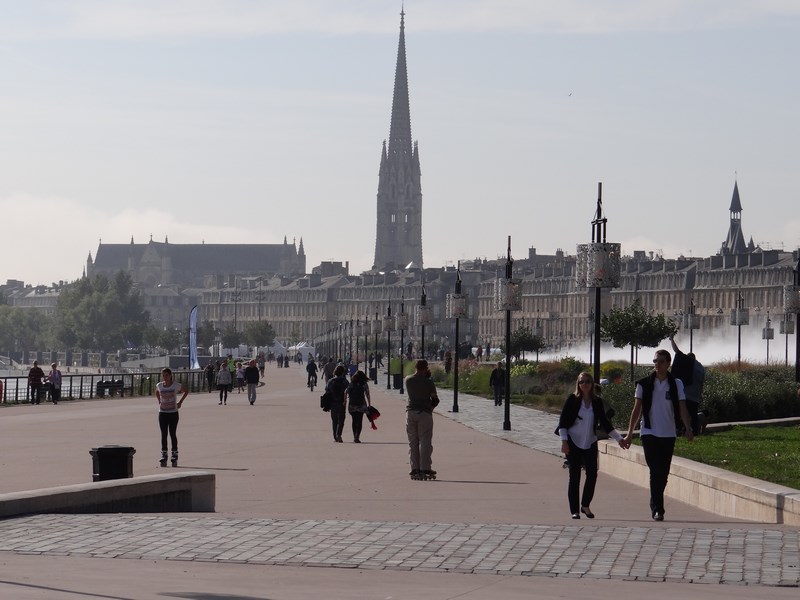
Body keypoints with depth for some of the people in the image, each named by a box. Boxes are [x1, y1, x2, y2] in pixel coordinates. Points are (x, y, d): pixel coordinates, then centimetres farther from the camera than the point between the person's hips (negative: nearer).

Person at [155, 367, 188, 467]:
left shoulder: (176, 385, -7)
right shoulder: (159, 385, 1)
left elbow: (186, 391, 9)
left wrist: (180, 402, 2)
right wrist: (159, 402, 11)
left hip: (173, 413, -2)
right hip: (162, 413, 2)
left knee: (173, 434, 2)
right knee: (163, 435, 2)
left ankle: (174, 456, 10)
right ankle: (163, 456, 6)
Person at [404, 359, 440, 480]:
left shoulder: (408, 380, 1)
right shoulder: (428, 382, -8)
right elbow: (435, 399, -3)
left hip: (410, 412, 4)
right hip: (425, 412, -3)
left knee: (412, 442, 8)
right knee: (425, 442, 1)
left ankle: (415, 470, 4)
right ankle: (425, 469, -3)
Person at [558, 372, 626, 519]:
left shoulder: (597, 402, 4)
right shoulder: (572, 400, -5)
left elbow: (605, 423, 11)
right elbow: (563, 422, -6)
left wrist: (619, 439, 7)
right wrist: (564, 441, -15)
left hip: (590, 443, 3)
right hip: (573, 443, -3)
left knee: (592, 474, -4)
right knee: (574, 477, -2)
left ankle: (585, 505, 15)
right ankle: (574, 511, 4)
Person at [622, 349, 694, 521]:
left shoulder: (676, 384, 3)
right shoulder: (644, 384, 2)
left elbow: (682, 408, -2)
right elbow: (637, 409, 5)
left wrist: (688, 428, -17)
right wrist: (630, 433, 2)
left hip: (668, 434, 2)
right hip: (649, 433, -2)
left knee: (663, 473, 5)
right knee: (656, 471, -14)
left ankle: (655, 506, 20)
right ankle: (657, 509, -16)